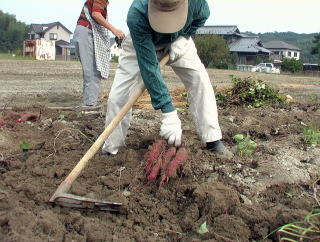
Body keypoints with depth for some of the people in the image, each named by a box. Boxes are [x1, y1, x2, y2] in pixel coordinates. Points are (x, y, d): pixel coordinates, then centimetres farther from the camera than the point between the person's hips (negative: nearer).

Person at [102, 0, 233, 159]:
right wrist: (168, 112, -46)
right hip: (140, 44, -2)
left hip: (177, 42, 2)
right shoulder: (136, 15, -45)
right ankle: (111, 149, 5)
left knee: (199, 78, -17)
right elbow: (148, 66, -44)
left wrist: (182, 39, -24)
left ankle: (213, 140, -6)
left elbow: (202, 16, -8)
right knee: (117, 96, -13)